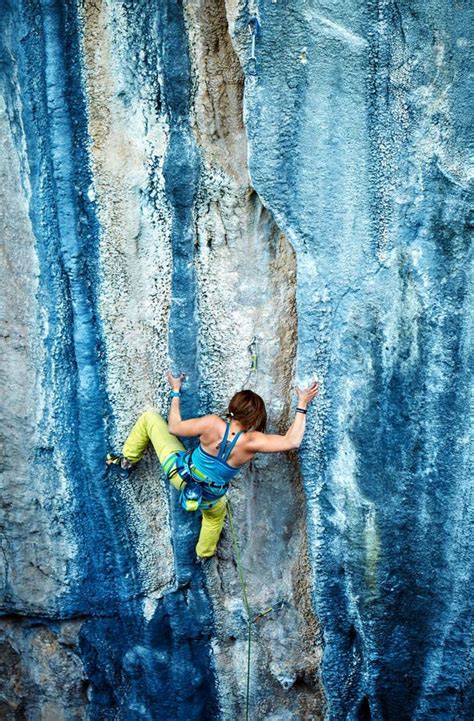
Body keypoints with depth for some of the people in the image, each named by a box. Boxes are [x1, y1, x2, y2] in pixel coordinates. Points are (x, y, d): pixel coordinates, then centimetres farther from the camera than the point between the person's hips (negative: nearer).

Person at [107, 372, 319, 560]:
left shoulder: (212, 423, -28)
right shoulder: (251, 442, -28)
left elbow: (173, 427, -14)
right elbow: (292, 441, -22)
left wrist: (175, 392, -2)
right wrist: (302, 405, -15)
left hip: (179, 471, -1)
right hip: (208, 499, 1)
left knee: (150, 417, 13)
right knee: (216, 512, 42)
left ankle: (126, 462, 23)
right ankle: (204, 553, 59)